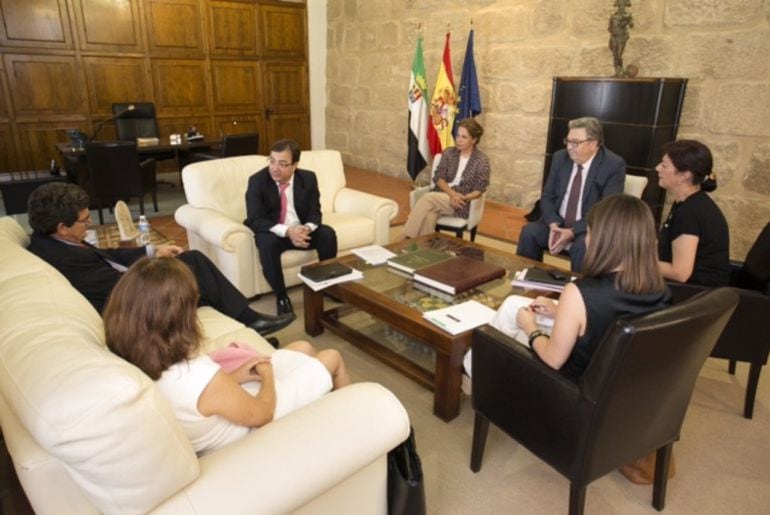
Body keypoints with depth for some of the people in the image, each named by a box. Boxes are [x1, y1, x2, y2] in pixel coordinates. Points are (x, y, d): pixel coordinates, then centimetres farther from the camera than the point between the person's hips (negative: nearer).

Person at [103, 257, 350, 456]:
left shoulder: (137, 364, -22)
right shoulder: (202, 379, -44)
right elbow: (262, 414, -24)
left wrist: (231, 379, -8)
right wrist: (268, 375, -7)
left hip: (228, 404, 7)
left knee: (304, 348, 22)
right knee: (332, 358, 13)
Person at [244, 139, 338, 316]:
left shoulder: (308, 178, -7)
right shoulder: (257, 181, -16)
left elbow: (314, 213, -4)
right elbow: (255, 220, -20)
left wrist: (307, 228, -29)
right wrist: (287, 231, -36)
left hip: (302, 230, 3)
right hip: (272, 232, -2)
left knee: (328, 234, -23)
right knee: (267, 243, -35)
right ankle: (281, 297, -19)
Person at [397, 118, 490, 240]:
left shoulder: (482, 160, 0)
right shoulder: (448, 153, 10)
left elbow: (479, 189, -2)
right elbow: (438, 177, 2)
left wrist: (464, 198, -23)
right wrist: (452, 193, -17)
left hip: (462, 204, -3)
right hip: (441, 196, 3)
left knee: (428, 198, -32)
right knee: (429, 215, -34)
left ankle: (405, 237, -33)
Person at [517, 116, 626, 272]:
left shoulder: (614, 165, -11)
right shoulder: (560, 158, 2)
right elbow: (547, 197, 4)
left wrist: (572, 231, -26)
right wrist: (553, 225, -16)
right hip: (557, 224, 4)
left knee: (583, 245, -34)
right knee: (529, 231, -22)